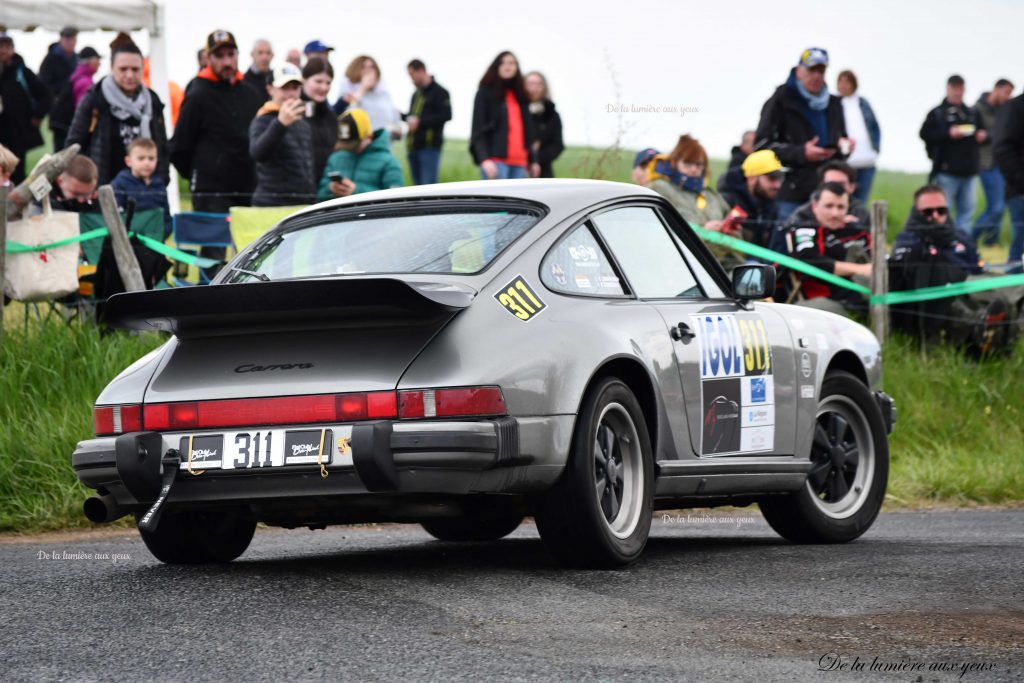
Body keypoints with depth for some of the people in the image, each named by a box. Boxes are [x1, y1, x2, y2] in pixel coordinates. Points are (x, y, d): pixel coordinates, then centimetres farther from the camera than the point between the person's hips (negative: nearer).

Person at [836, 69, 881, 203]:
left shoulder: (863, 103, 17)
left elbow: (875, 128, 24)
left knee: (860, 204, 5)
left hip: (866, 162, 5)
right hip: (844, 163, -5)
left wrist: (876, 148, 12)